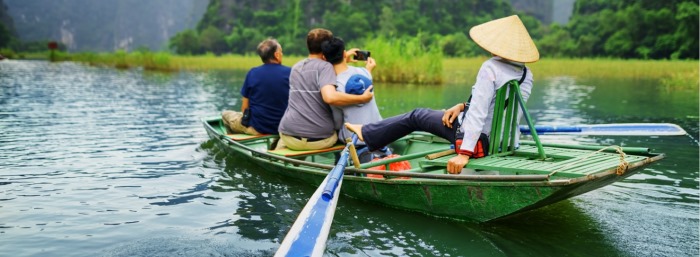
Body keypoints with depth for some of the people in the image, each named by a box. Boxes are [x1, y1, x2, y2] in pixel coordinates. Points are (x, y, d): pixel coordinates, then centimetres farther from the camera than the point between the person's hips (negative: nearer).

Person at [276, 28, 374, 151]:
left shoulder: (296, 67, 13)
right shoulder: (325, 66, -8)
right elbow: (330, 97, -26)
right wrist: (362, 98, -18)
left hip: (290, 138, 5)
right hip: (321, 139, -4)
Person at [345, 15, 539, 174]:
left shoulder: (491, 68, -23)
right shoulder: (527, 75, 0)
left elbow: (478, 112, -29)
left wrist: (464, 154, -31)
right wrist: (463, 106, 4)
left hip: (479, 138, -7)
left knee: (416, 116, 12)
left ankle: (367, 134, 31)